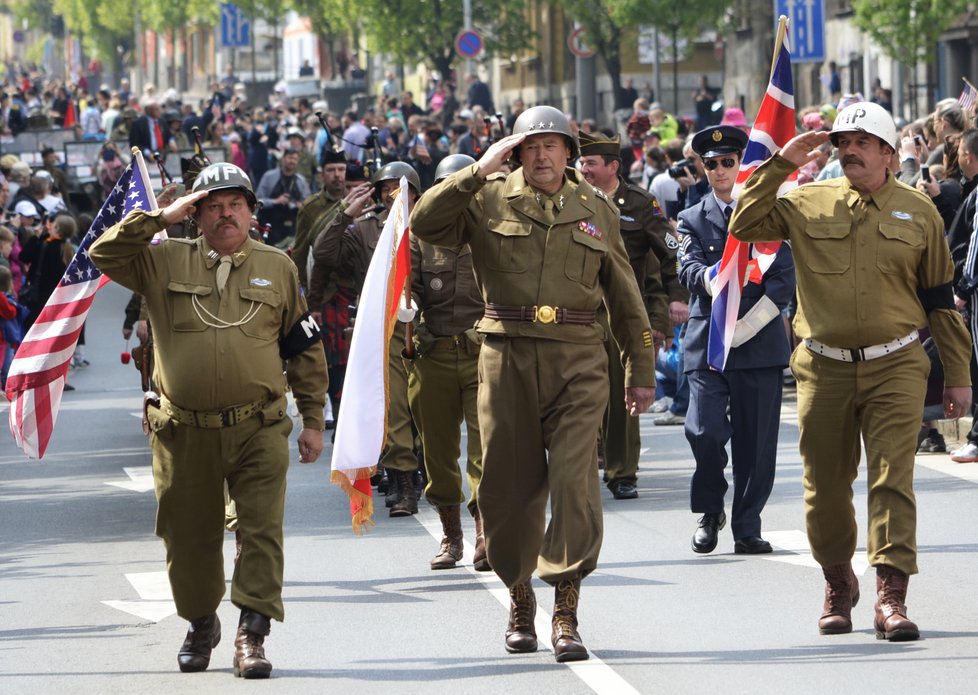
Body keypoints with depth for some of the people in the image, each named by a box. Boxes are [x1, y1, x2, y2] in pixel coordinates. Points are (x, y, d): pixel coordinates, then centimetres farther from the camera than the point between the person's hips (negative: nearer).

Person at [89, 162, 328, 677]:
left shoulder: (277, 268, 9)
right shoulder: (165, 261, 7)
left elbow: (304, 348, 12)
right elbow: (104, 253, -5)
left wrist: (312, 419, 9)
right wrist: (163, 217, -7)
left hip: (258, 430, 0)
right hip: (183, 434, 1)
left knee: (261, 531, -11)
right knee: (189, 537, 10)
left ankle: (251, 635, -11)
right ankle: (200, 625, 30)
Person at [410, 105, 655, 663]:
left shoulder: (597, 210, 12)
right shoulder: (489, 199, 6)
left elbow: (625, 297, 18)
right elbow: (425, 224, -9)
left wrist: (641, 371, 17)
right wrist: (478, 172, -12)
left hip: (577, 363, 0)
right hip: (508, 358, 0)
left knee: (574, 479, -12)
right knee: (509, 483, 5)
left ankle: (566, 611, -11)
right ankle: (520, 597, 23)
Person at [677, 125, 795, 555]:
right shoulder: (693, 220, 11)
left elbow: (784, 279, 3)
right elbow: (689, 269, -7)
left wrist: (749, 323, -10)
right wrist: (711, 278, -30)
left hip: (761, 343, 0)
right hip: (707, 343, 0)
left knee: (756, 439, -1)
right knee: (704, 430, -14)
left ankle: (747, 528, 9)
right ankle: (710, 511, 9)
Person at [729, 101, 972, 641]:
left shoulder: (918, 213, 5)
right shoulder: (808, 204, 5)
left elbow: (940, 299, 10)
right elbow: (744, 225, -3)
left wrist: (957, 376, 9)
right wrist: (780, 166, -6)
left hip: (894, 368, -1)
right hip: (825, 369, 1)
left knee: (893, 480, -12)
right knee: (826, 485, 9)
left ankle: (891, 597, -15)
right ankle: (838, 587, 29)